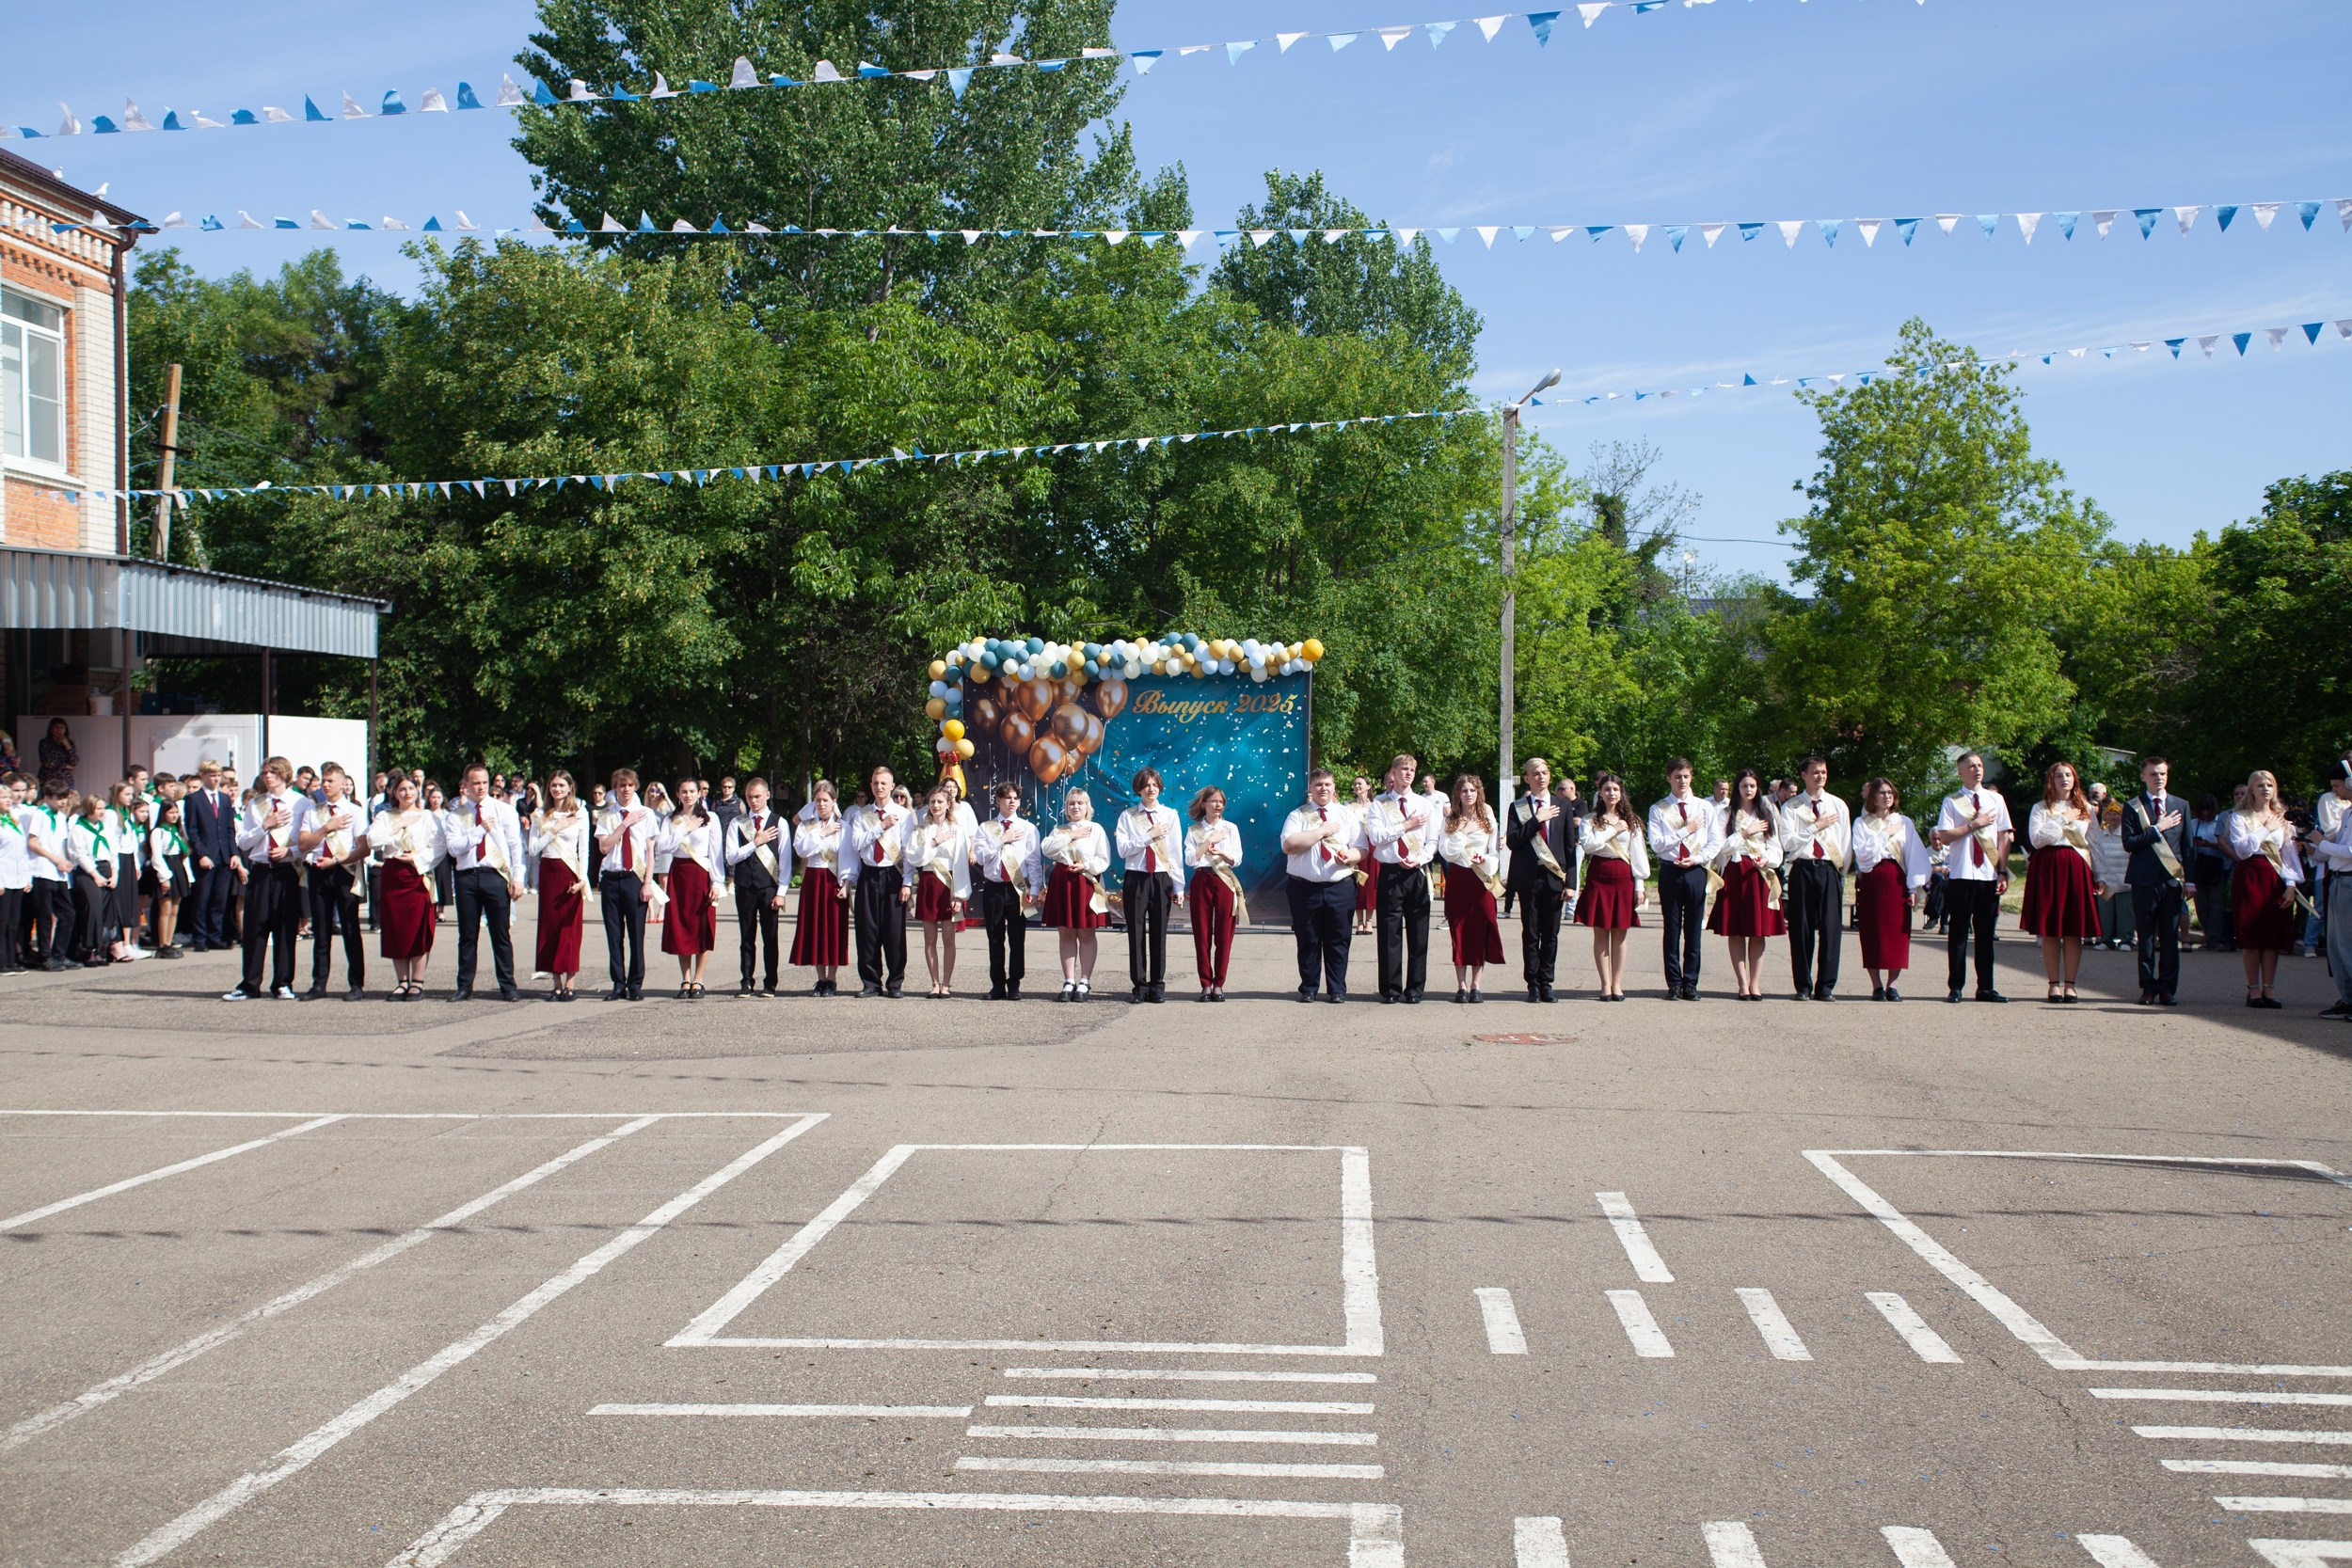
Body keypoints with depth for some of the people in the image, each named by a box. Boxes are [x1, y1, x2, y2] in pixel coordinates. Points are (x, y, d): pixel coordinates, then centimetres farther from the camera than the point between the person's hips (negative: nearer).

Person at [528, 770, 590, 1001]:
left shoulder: (580, 815, 4)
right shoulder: (541, 817, 10)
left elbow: (584, 850, 1)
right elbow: (532, 849, 2)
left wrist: (582, 878, -9)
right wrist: (554, 830, -7)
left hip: (570, 873, -2)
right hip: (548, 873, 2)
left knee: (571, 927, -4)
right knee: (549, 926, 1)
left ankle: (569, 983, -1)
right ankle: (556, 983, 5)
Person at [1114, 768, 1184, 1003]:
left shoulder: (1170, 816, 5)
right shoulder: (1128, 816, 4)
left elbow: (1177, 854, 4)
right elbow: (1123, 849, -7)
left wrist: (1178, 888, 1)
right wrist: (1150, 835, -13)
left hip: (1161, 879, 0)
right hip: (1135, 878, 0)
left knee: (1159, 933, 2)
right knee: (1136, 933, 1)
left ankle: (1157, 986, 9)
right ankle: (1139, 985, 8)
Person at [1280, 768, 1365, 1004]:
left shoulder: (1347, 815, 11)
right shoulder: (1297, 816, 4)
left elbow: (1360, 849, 7)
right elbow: (1289, 845, -13)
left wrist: (1349, 857, -16)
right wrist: (1322, 831, -12)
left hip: (1339, 887, 1)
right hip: (1305, 887, -1)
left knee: (1338, 941, 3)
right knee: (1308, 941, 5)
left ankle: (1337, 990, 11)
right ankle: (1308, 988, 16)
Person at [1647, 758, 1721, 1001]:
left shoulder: (1705, 808, 8)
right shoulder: (1658, 810, 2)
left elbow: (1715, 843, 5)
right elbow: (1656, 844, -7)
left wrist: (1697, 859, -9)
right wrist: (1686, 830, -9)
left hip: (1696, 871, 1)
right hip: (1670, 872, -1)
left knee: (1693, 930, 3)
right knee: (1672, 930, 2)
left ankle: (1691, 983, 8)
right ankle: (1674, 984, 7)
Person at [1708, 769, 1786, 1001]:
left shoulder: (1768, 815, 13)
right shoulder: (1727, 815, 6)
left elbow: (1775, 848, 7)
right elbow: (1721, 847, -3)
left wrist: (1766, 860, -12)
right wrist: (1745, 833, -7)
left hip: (1760, 875, 2)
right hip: (1734, 875, -1)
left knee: (1759, 932, 0)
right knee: (1736, 932, -4)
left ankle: (1755, 984, 2)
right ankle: (1743, 984, -1)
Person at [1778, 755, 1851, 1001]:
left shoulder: (1839, 806, 12)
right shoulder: (1791, 807, 5)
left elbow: (1846, 844, 11)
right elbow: (1787, 842, -6)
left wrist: (1840, 871, 5)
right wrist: (1815, 826, -8)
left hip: (1829, 871, 1)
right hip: (1801, 870, -1)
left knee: (1831, 929, -5)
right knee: (1801, 930, 0)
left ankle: (1826, 987, 0)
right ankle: (1803, 987, 6)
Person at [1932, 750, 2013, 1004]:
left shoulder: (1995, 800, 10)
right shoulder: (1952, 801, 2)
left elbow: (2004, 838, 8)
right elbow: (1944, 837, -7)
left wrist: (2003, 872, 0)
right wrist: (1974, 824, -11)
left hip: (1990, 875, 3)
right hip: (1961, 875, -3)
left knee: (1986, 932, 6)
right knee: (1959, 931, 0)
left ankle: (1985, 987, 11)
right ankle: (1956, 987, 6)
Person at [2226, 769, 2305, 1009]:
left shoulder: (2282, 819, 13)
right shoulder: (2240, 817, 3)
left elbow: (2289, 853, 8)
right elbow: (2243, 849, -11)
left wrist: (2291, 884, -3)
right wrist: (2266, 829, -7)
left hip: (2275, 879, 3)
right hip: (2249, 878, -3)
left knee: (2273, 935, 0)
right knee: (2251, 936, -3)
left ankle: (2268, 989, 4)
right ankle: (2253, 989, 3)